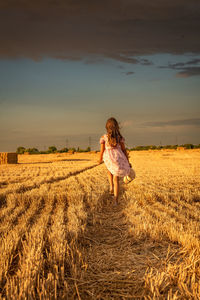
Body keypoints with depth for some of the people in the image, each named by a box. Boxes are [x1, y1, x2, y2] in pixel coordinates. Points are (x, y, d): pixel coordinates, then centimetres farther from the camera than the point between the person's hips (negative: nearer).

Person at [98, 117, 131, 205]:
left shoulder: (104, 137, -5)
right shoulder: (120, 137, 0)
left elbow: (102, 151, -4)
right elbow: (124, 150, 2)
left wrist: (100, 159, 16)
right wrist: (128, 162, 12)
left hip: (109, 159, -1)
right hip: (119, 159, 1)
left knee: (110, 171, 35)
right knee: (116, 179, 9)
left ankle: (111, 186, 16)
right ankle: (116, 200, 4)